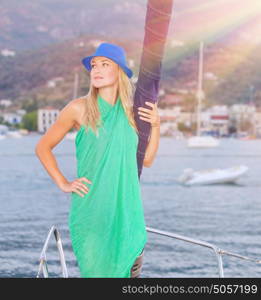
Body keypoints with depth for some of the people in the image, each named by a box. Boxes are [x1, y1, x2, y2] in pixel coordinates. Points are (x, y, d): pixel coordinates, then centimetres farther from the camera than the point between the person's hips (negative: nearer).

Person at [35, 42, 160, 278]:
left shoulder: (130, 111, 7)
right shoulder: (79, 108, -3)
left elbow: (147, 160, 12)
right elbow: (43, 147, 5)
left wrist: (156, 125, 1)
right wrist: (63, 184, -2)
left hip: (127, 208, 4)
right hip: (91, 210, -3)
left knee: (131, 270, 7)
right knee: (95, 271, 1)